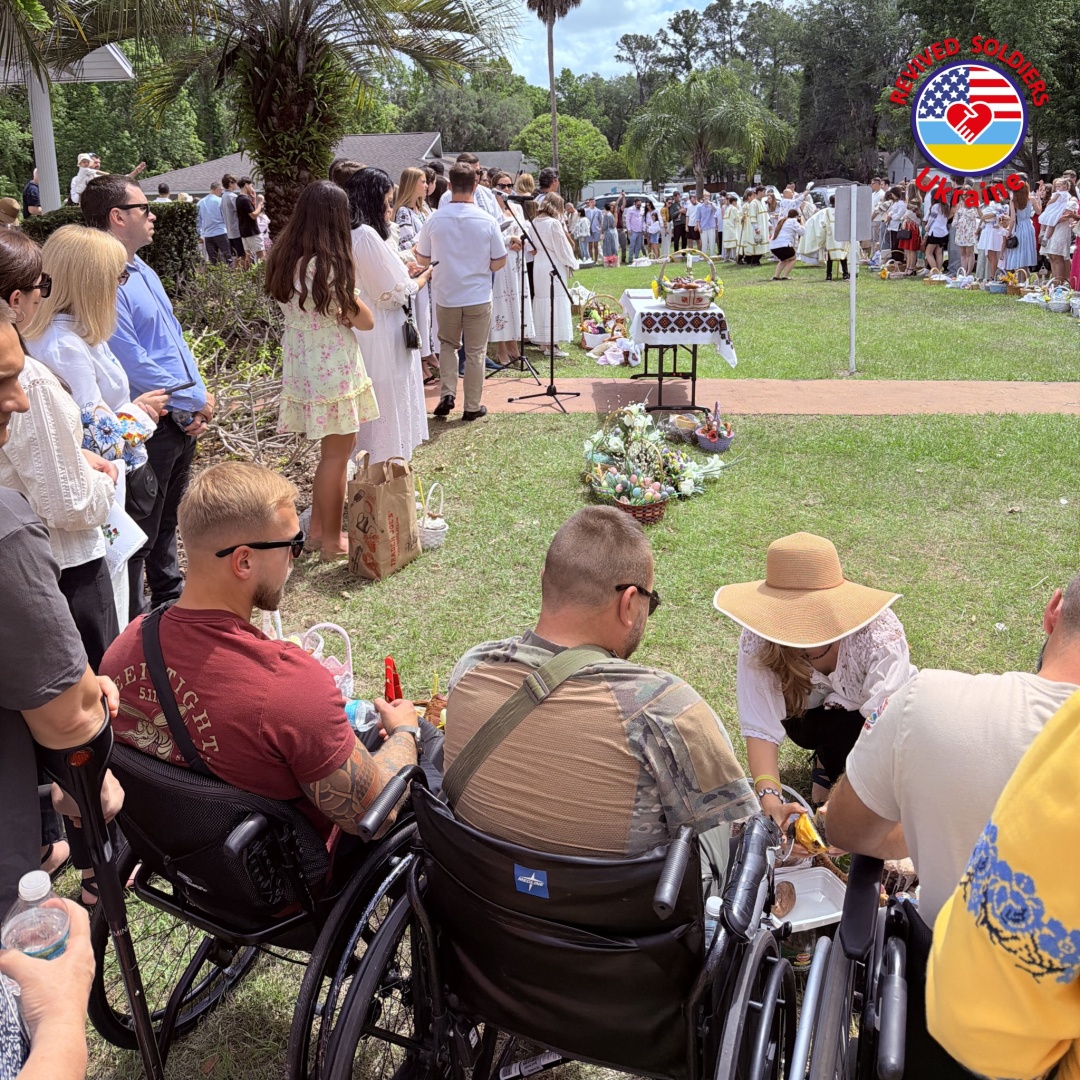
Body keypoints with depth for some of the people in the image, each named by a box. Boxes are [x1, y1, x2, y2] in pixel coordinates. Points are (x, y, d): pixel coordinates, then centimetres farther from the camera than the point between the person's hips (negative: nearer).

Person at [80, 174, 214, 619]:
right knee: (141, 532, 3)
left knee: (167, 520, 24)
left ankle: (170, 595, 40)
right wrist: (195, 402, -11)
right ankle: (133, 623, 16)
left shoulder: (143, 271, 12)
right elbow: (135, 367, -23)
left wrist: (199, 400, 1)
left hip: (182, 422, 9)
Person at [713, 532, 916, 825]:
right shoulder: (758, 641, -31)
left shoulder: (880, 634, -36)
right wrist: (770, 798, -50)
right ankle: (826, 763, 1)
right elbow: (760, 728, -33)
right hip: (811, 717, 0)